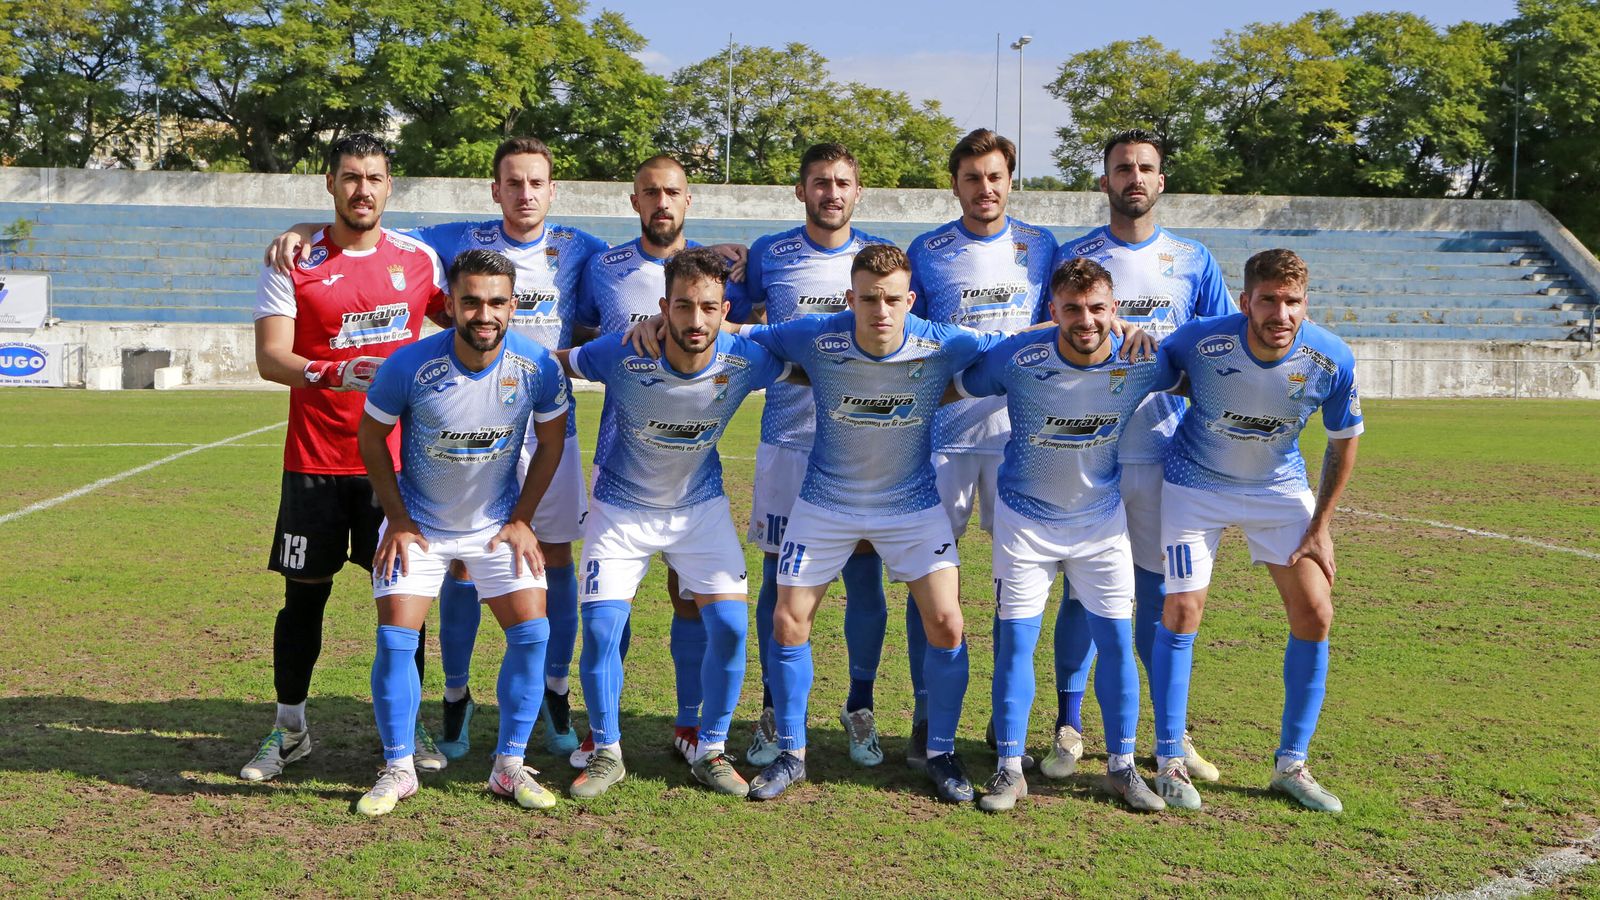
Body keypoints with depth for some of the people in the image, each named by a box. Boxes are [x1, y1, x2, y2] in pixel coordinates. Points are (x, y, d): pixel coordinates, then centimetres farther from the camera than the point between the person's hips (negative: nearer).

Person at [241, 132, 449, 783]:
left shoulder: (419, 259, 5)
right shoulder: (295, 262, -2)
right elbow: (271, 358, -11)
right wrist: (336, 373, -27)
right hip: (316, 461, -1)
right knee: (304, 595, 6)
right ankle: (289, 729, 20)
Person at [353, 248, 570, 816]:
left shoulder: (539, 368, -18)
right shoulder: (410, 366, -23)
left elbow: (551, 442, 0)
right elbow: (370, 436, -6)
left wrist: (521, 520, -2)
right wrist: (398, 519, -6)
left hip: (497, 523, 2)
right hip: (419, 522, -1)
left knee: (531, 632, -7)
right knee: (395, 638, -9)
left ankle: (510, 765, 8)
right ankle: (397, 769, 8)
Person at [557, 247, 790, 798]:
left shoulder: (746, 360, -21)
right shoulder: (621, 357, -27)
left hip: (701, 506, 2)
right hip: (621, 508, -1)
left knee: (730, 625, -9)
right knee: (601, 628, -10)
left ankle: (711, 752, 12)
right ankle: (606, 753, 12)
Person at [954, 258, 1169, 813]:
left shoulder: (1142, 363, -17)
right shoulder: (1017, 359, -22)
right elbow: (955, 390, -4)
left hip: (1102, 521, 2)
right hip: (1026, 520, -2)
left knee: (1117, 640, 2)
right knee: (1016, 641, -3)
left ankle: (1121, 767, 16)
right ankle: (1009, 768, 10)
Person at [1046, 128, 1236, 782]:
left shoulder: (1193, 260, 9)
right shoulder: (1073, 257, 5)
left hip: (1165, 449, 1)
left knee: (1164, 590, 5)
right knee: (1082, 588, 1)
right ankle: (1068, 729, 11)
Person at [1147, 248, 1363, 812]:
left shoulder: (1332, 360, -22)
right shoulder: (1201, 341, -28)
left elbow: (1343, 441, -5)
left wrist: (1320, 526, -3)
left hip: (1281, 488, 2)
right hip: (1195, 485, -2)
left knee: (1315, 614, -4)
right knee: (1182, 613, -8)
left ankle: (1291, 765, 11)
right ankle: (1169, 762, 7)